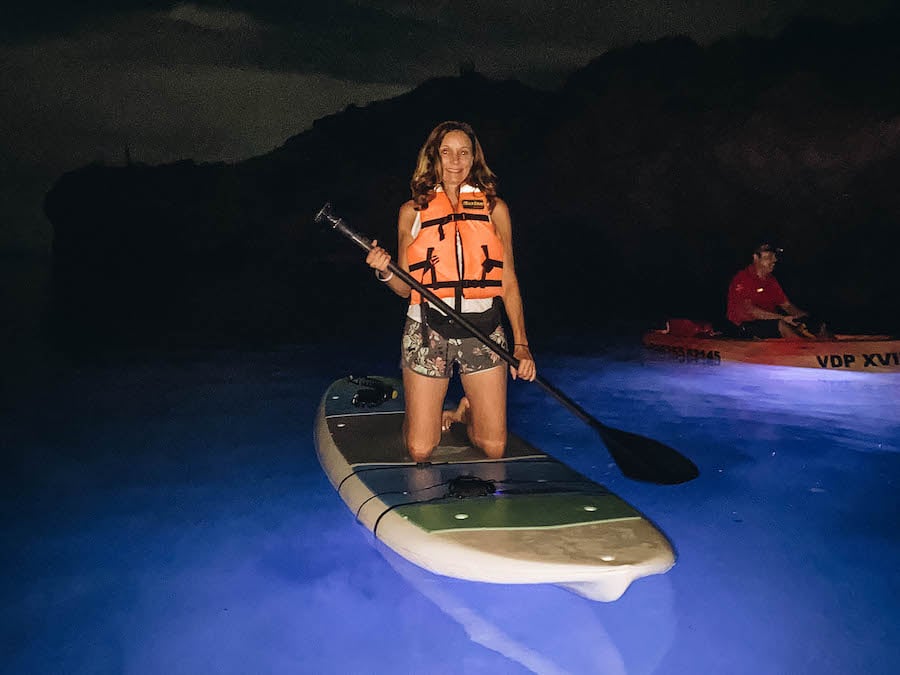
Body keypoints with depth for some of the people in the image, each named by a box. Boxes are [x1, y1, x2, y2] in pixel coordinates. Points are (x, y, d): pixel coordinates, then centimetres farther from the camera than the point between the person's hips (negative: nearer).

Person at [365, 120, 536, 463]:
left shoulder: (495, 208, 8)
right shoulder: (412, 211, 7)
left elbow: (508, 282, 7)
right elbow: (405, 287, 9)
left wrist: (521, 344, 0)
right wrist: (384, 271, -13)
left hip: (483, 330, 1)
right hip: (427, 330, 0)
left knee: (494, 449, 2)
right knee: (420, 451, 0)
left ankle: (465, 412, 33)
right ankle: (435, 415, 33)